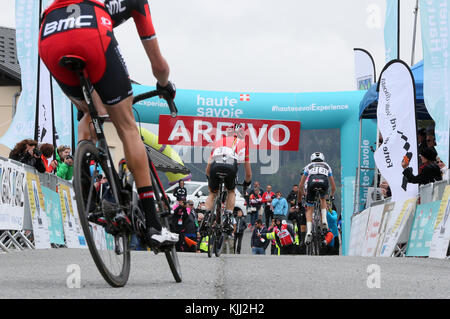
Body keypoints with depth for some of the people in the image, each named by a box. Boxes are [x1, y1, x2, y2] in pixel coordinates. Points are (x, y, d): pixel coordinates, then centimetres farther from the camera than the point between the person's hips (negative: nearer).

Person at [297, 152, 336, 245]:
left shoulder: (308, 166, 36)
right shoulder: (327, 166, 38)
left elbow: (300, 186, 33)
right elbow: (333, 186, 40)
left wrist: (299, 199, 44)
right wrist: (332, 196, 58)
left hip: (312, 182, -1)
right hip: (324, 182, 1)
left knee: (309, 209, 13)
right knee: (323, 199, 34)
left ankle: (309, 232, -7)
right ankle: (324, 221, 14)